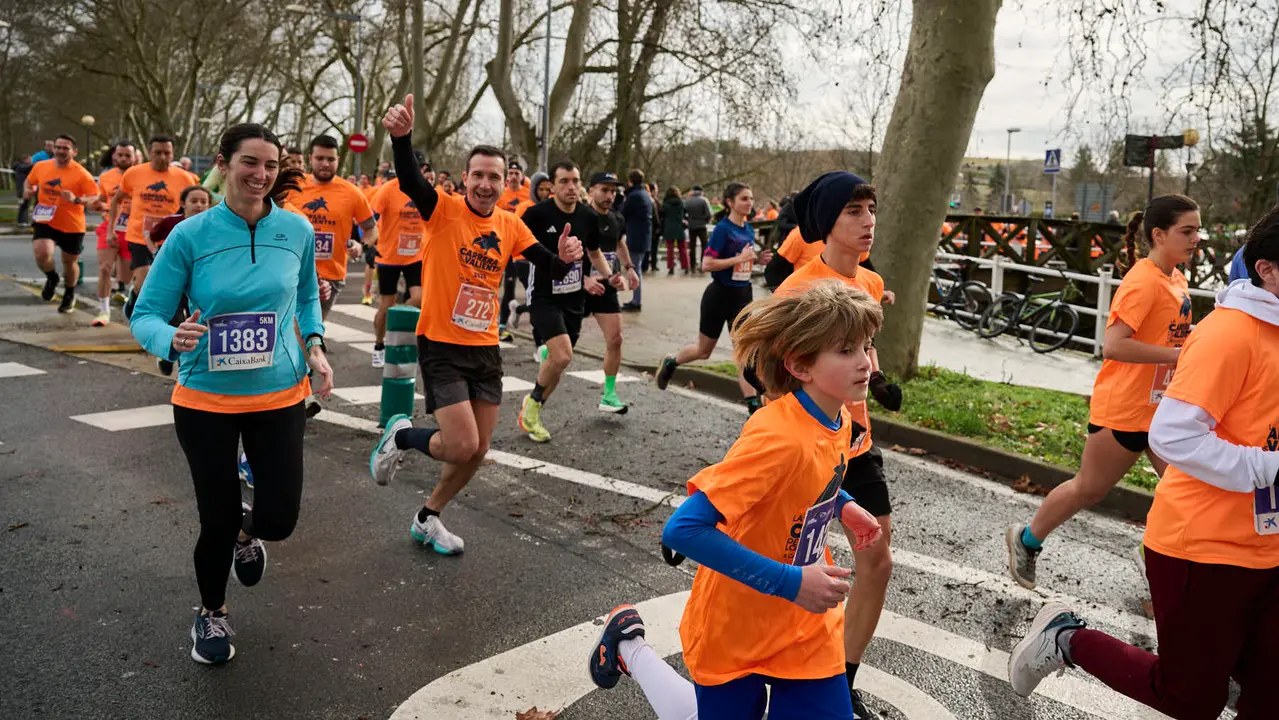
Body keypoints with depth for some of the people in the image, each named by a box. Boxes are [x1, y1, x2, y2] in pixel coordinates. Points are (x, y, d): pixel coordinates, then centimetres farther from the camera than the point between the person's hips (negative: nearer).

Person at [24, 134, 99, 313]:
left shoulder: (81, 174, -13)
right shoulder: (40, 166, 0)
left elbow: (94, 196, -14)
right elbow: (30, 181, 19)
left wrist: (76, 200, -31)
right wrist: (28, 191, -2)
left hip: (72, 226, -2)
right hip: (45, 221, 2)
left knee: (70, 262, 13)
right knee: (41, 253, -23)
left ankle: (69, 294, 42)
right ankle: (51, 278, 12)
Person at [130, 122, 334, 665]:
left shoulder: (297, 230, -4)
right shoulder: (190, 235, -11)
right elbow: (145, 316, -6)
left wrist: (314, 346, -3)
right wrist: (172, 339, -28)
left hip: (280, 396, 2)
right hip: (206, 400, -1)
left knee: (279, 519, -1)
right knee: (217, 521, 6)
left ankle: (246, 530, 41)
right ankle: (211, 613, 38)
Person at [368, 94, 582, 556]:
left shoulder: (511, 226, 4)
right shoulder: (443, 210, -12)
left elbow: (550, 268, 2)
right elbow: (409, 182, -31)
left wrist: (565, 258, -22)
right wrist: (402, 136, -51)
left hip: (485, 348, 6)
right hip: (441, 347, -6)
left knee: (478, 452, 11)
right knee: (461, 445, -14)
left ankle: (428, 518, 34)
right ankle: (400, 437, 19)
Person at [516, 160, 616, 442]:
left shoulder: (589, 216, 1)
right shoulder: (537, 214, -13)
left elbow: (594, 252, 18)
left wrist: (609, 275, 2)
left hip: (575, 297, 6)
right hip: (544, 295, -5)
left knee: (558, 359, 11)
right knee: (563, 357, -21)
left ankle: (532, 412, 33)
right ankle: (533, 403, 7)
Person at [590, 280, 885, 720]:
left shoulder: (839, 422, -4)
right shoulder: (778, 437, -31)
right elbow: (683, 530, -35)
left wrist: (843, 505, 0)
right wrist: (789, 582, -33)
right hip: (736, 631, -6)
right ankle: (628, 644, 31)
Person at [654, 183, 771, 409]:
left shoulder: (749, 229, 5)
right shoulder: (723, 229, -16)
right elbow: (707, 263, -21)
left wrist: (758, 259, -1)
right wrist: (739, 258, -26)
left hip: (743, 296, 5)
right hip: (719, 295, -5)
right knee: (703, 350, 12)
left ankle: (753, 404, -3)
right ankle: (670, 362, 40)